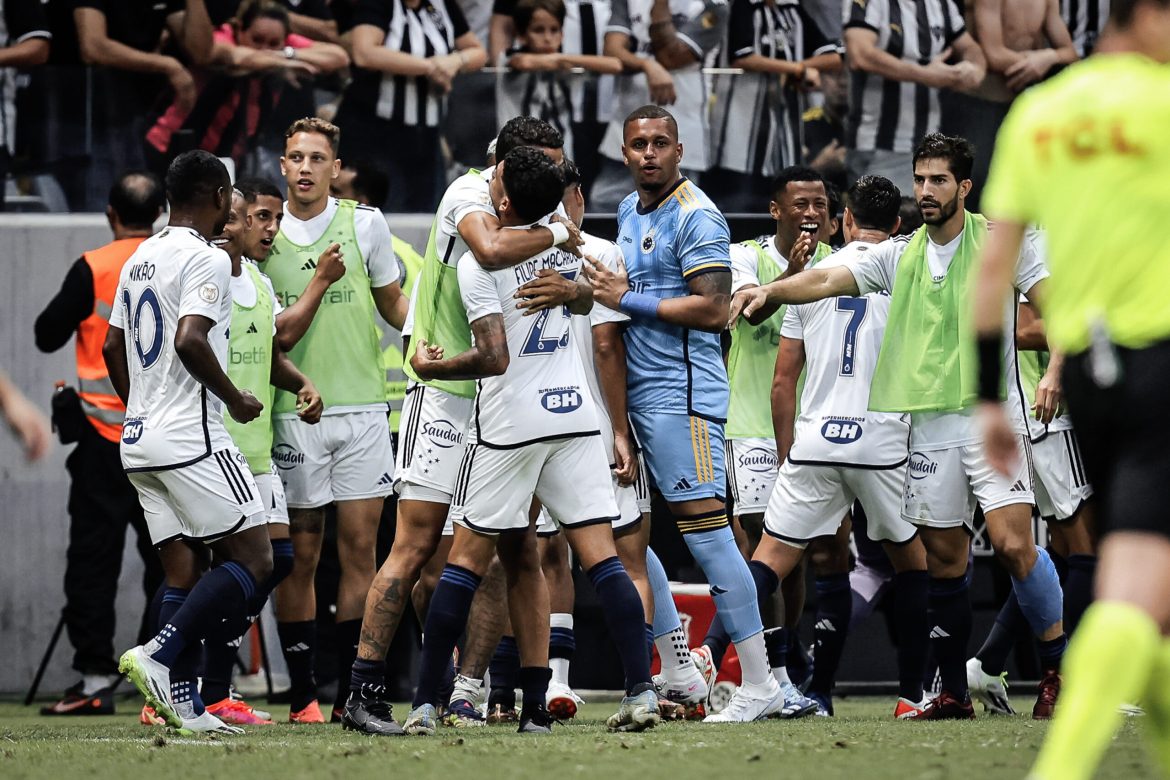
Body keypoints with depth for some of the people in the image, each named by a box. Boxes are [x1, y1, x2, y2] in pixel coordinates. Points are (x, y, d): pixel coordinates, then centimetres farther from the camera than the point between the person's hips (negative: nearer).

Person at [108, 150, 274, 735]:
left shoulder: (139, 260, 16)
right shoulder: (206, 259, -11)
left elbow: (112, 347, 22)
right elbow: (190, 340, -23)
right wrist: (236, 399, -10)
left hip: (139, 440, 9)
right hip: (192, 439, -9)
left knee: (183, 574, 8)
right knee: (254, 561, -5)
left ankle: (184, 705, 0)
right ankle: (159, 656, -17)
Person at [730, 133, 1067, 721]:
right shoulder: (898, 258, 10)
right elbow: (826, 281, -1)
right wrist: (770, 291, -19)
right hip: (929, 424, 4)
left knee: (1013, 542, -16)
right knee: (944, 558, 5)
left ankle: (1062, 666, -3)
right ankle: (952, 691, 12)